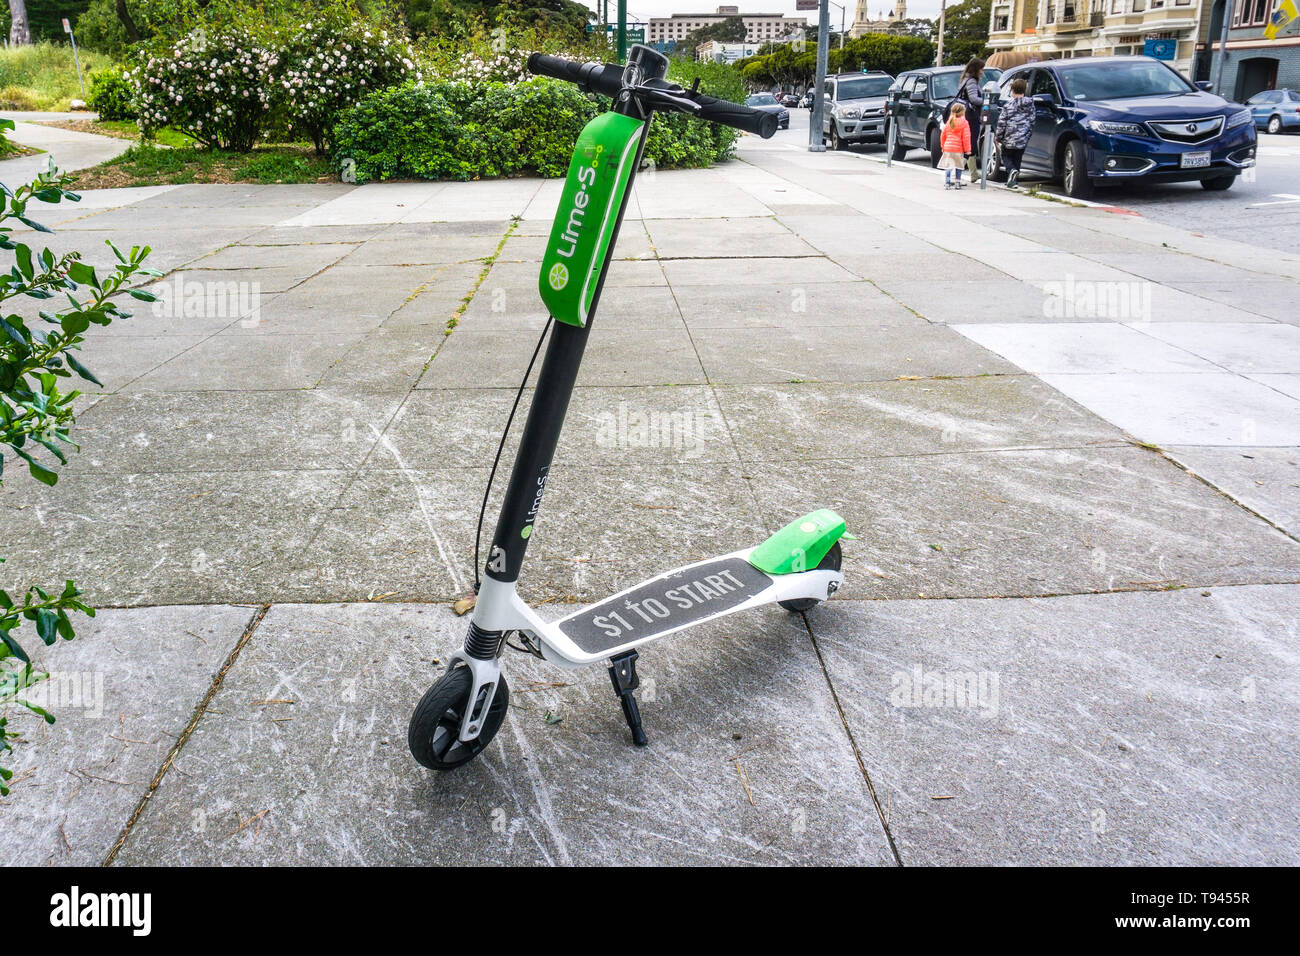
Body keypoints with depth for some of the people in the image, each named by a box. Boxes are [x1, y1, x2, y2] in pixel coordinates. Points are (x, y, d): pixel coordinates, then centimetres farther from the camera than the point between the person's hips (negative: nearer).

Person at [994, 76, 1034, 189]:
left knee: (1006, 156, 13)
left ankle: (1012, 170, -15)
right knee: (1017, 160, 16)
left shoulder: (1008, 105, -11)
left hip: (1009, 139, -4)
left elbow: (1001, 123, -9)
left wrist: (997, 137, 3)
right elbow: (1032, 122, 10)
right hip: (1023, 140, 4)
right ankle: (1014, 180, 15)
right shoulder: (1030, 104, 4)